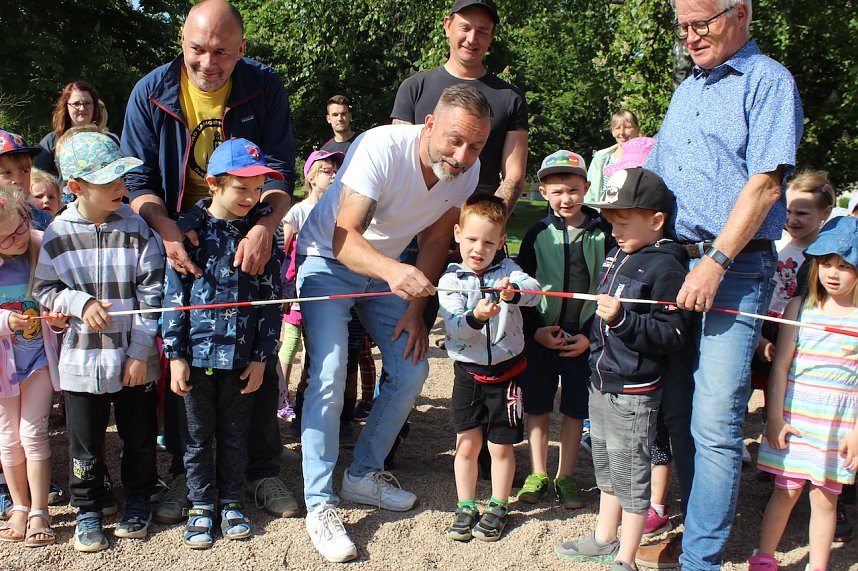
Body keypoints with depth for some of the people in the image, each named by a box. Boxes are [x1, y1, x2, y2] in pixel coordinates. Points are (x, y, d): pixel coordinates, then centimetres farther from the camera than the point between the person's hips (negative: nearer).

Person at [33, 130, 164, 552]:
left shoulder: (137, 228, -5)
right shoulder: (58, 234, -4)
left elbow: (152, 294, -5)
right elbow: (43, 290, 4)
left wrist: (140, 352, -9)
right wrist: (80, 303, -15)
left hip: (134, 358, 0)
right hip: (81, 359, 0)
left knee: (139, 436, 14)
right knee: (85, 443, 11)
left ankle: (138, 501, 35)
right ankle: (88, 509, 31)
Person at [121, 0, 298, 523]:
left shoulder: (265, 88, -8)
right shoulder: (151, 93, -7)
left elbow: (280, 170, -13)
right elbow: (138, 178, -6)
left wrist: (265, 227, -31)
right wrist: (165, 228, -25)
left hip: (249, 245, 0)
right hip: (179, 245, 1)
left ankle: (262, 470, 19)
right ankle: (185, 472, 20)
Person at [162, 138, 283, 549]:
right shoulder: (189, 228, -5)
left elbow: (271, 298, 1)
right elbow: (174, 295, -3)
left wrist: (261, 357, -1)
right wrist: (175, 355, -5)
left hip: (241, 356, 1)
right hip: (196, 353, -1)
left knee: (234, 434, 14)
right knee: (197, 436, 12)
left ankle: (231, 502, 31)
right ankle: (201, 506, 28)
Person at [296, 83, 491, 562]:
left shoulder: (468, 170, -14)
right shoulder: (382, 148, -32)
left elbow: (436, 242, 0)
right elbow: (344, 238, -37)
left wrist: (415, 309, -6)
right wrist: (393, 272, -56)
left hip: (387, 268, 6)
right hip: (328, 260, -6)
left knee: (412, 369, 2)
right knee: (329, 376, -18)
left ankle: (364, 474, 20)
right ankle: (320, 503, -5)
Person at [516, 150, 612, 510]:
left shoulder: (602, 233, -2)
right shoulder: (539, 234, 1)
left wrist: (592, 335, -7)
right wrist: (535, 330, -8)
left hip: (585, 338, -1)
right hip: (541, 336, 1)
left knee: (576, 409, 7)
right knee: (537, 407, 7)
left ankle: (565, 477, 22)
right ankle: (538, 475, 21)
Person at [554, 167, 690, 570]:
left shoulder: (665, 267, -17)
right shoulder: (618, 255, 8)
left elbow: (672, 335, -22)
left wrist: (622, 318, -30)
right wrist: (591, 339, 24)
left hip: (634, 392, -9)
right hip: (601, 382, 9)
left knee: (631, 477, 3)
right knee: (606, 470, 22)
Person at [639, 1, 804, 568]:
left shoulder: (768, 80, -2)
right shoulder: (686, 91, 20)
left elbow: (766, 184, -13)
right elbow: (654, 180, 24)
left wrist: (716, 262, -19)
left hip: (735, 269, -7)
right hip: (673, 263, 7)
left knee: (714, 423, -9)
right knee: (678, 412, 10)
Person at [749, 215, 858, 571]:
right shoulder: (800, 308, 1)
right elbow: (780, 366, 1)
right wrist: (775, 417, -2)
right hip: (795, 414, 1)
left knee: (825, 497, 8)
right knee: (786, 489, 8)